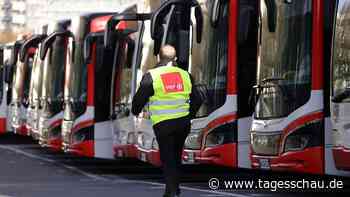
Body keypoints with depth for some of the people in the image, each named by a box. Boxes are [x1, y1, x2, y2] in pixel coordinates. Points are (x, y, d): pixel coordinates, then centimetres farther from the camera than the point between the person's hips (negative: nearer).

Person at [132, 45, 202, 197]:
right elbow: (197, 100, 14)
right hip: (183, 124, 4)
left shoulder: (151, 76, -7)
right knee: (176, 157, 20)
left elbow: (139, 99, -5)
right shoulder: (185, 75, 7)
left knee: (168, 159, 0)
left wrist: (135, 111, 18)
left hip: (163, 125, -4)